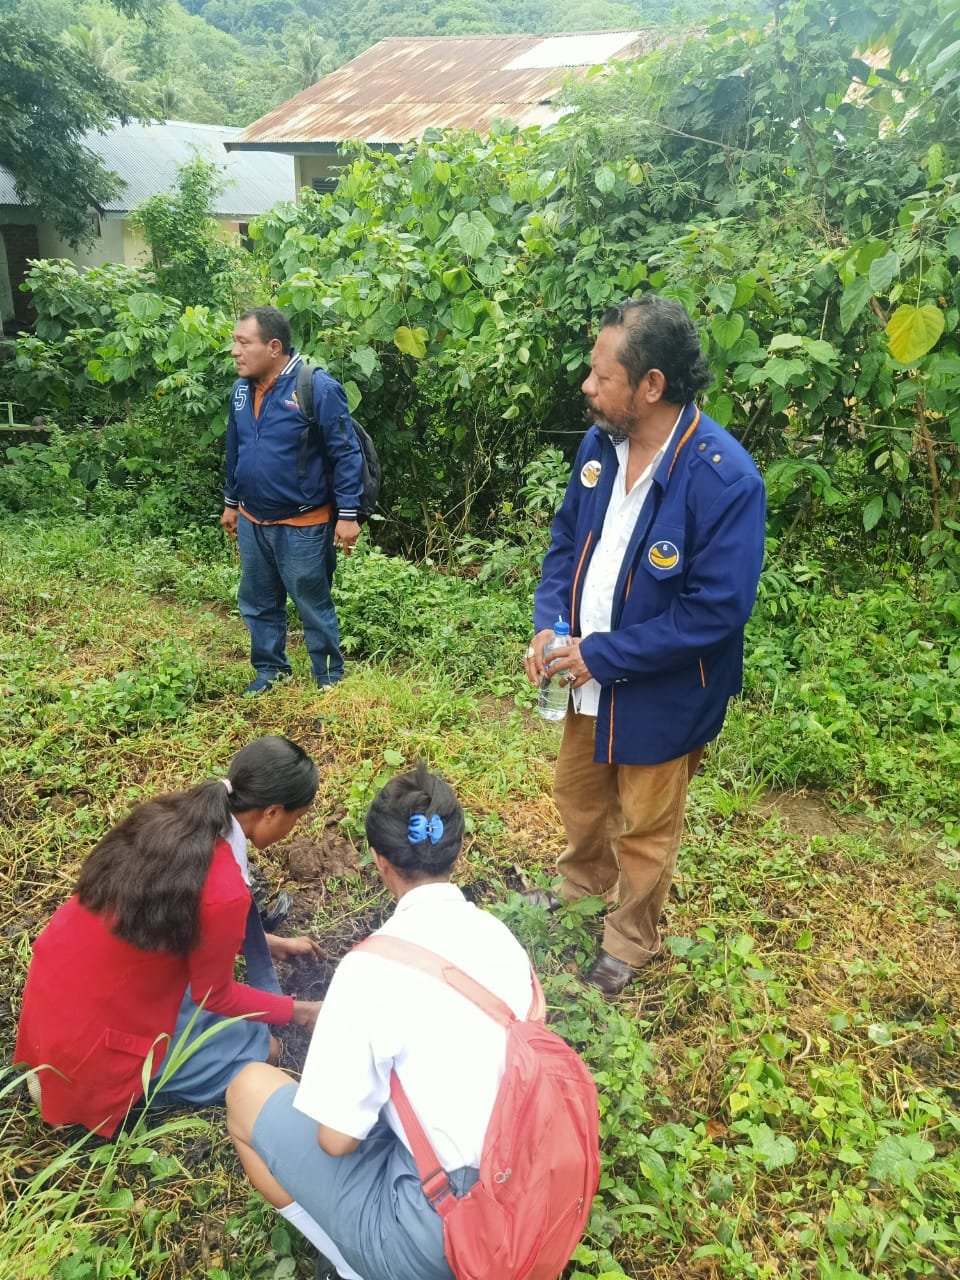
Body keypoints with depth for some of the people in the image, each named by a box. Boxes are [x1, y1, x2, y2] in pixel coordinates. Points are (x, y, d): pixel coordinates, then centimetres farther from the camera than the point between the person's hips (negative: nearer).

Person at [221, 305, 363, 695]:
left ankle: (330, 678, 25)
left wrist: (348, 515, -17)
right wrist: (230, 502, 21)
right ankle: (270, 670, 36)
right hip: (252, 523, 7)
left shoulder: (318, 387, -18)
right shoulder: (241, 389, 3)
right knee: (257, 604, 18)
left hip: (302, 526, -6)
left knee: (315, 608, 7)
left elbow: (346, 454, -16)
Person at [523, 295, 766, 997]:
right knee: (577, 794, 28)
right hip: (591, 676, 7)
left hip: (661, 695, -6)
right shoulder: (600, 444, -7)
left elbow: (717, 611, -27)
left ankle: (630, 941, 43)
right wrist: (547, 624, -10)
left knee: (643, 828, 16)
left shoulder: (724, 479, -28)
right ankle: (584, 881, 59)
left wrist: (601, 655, -24)